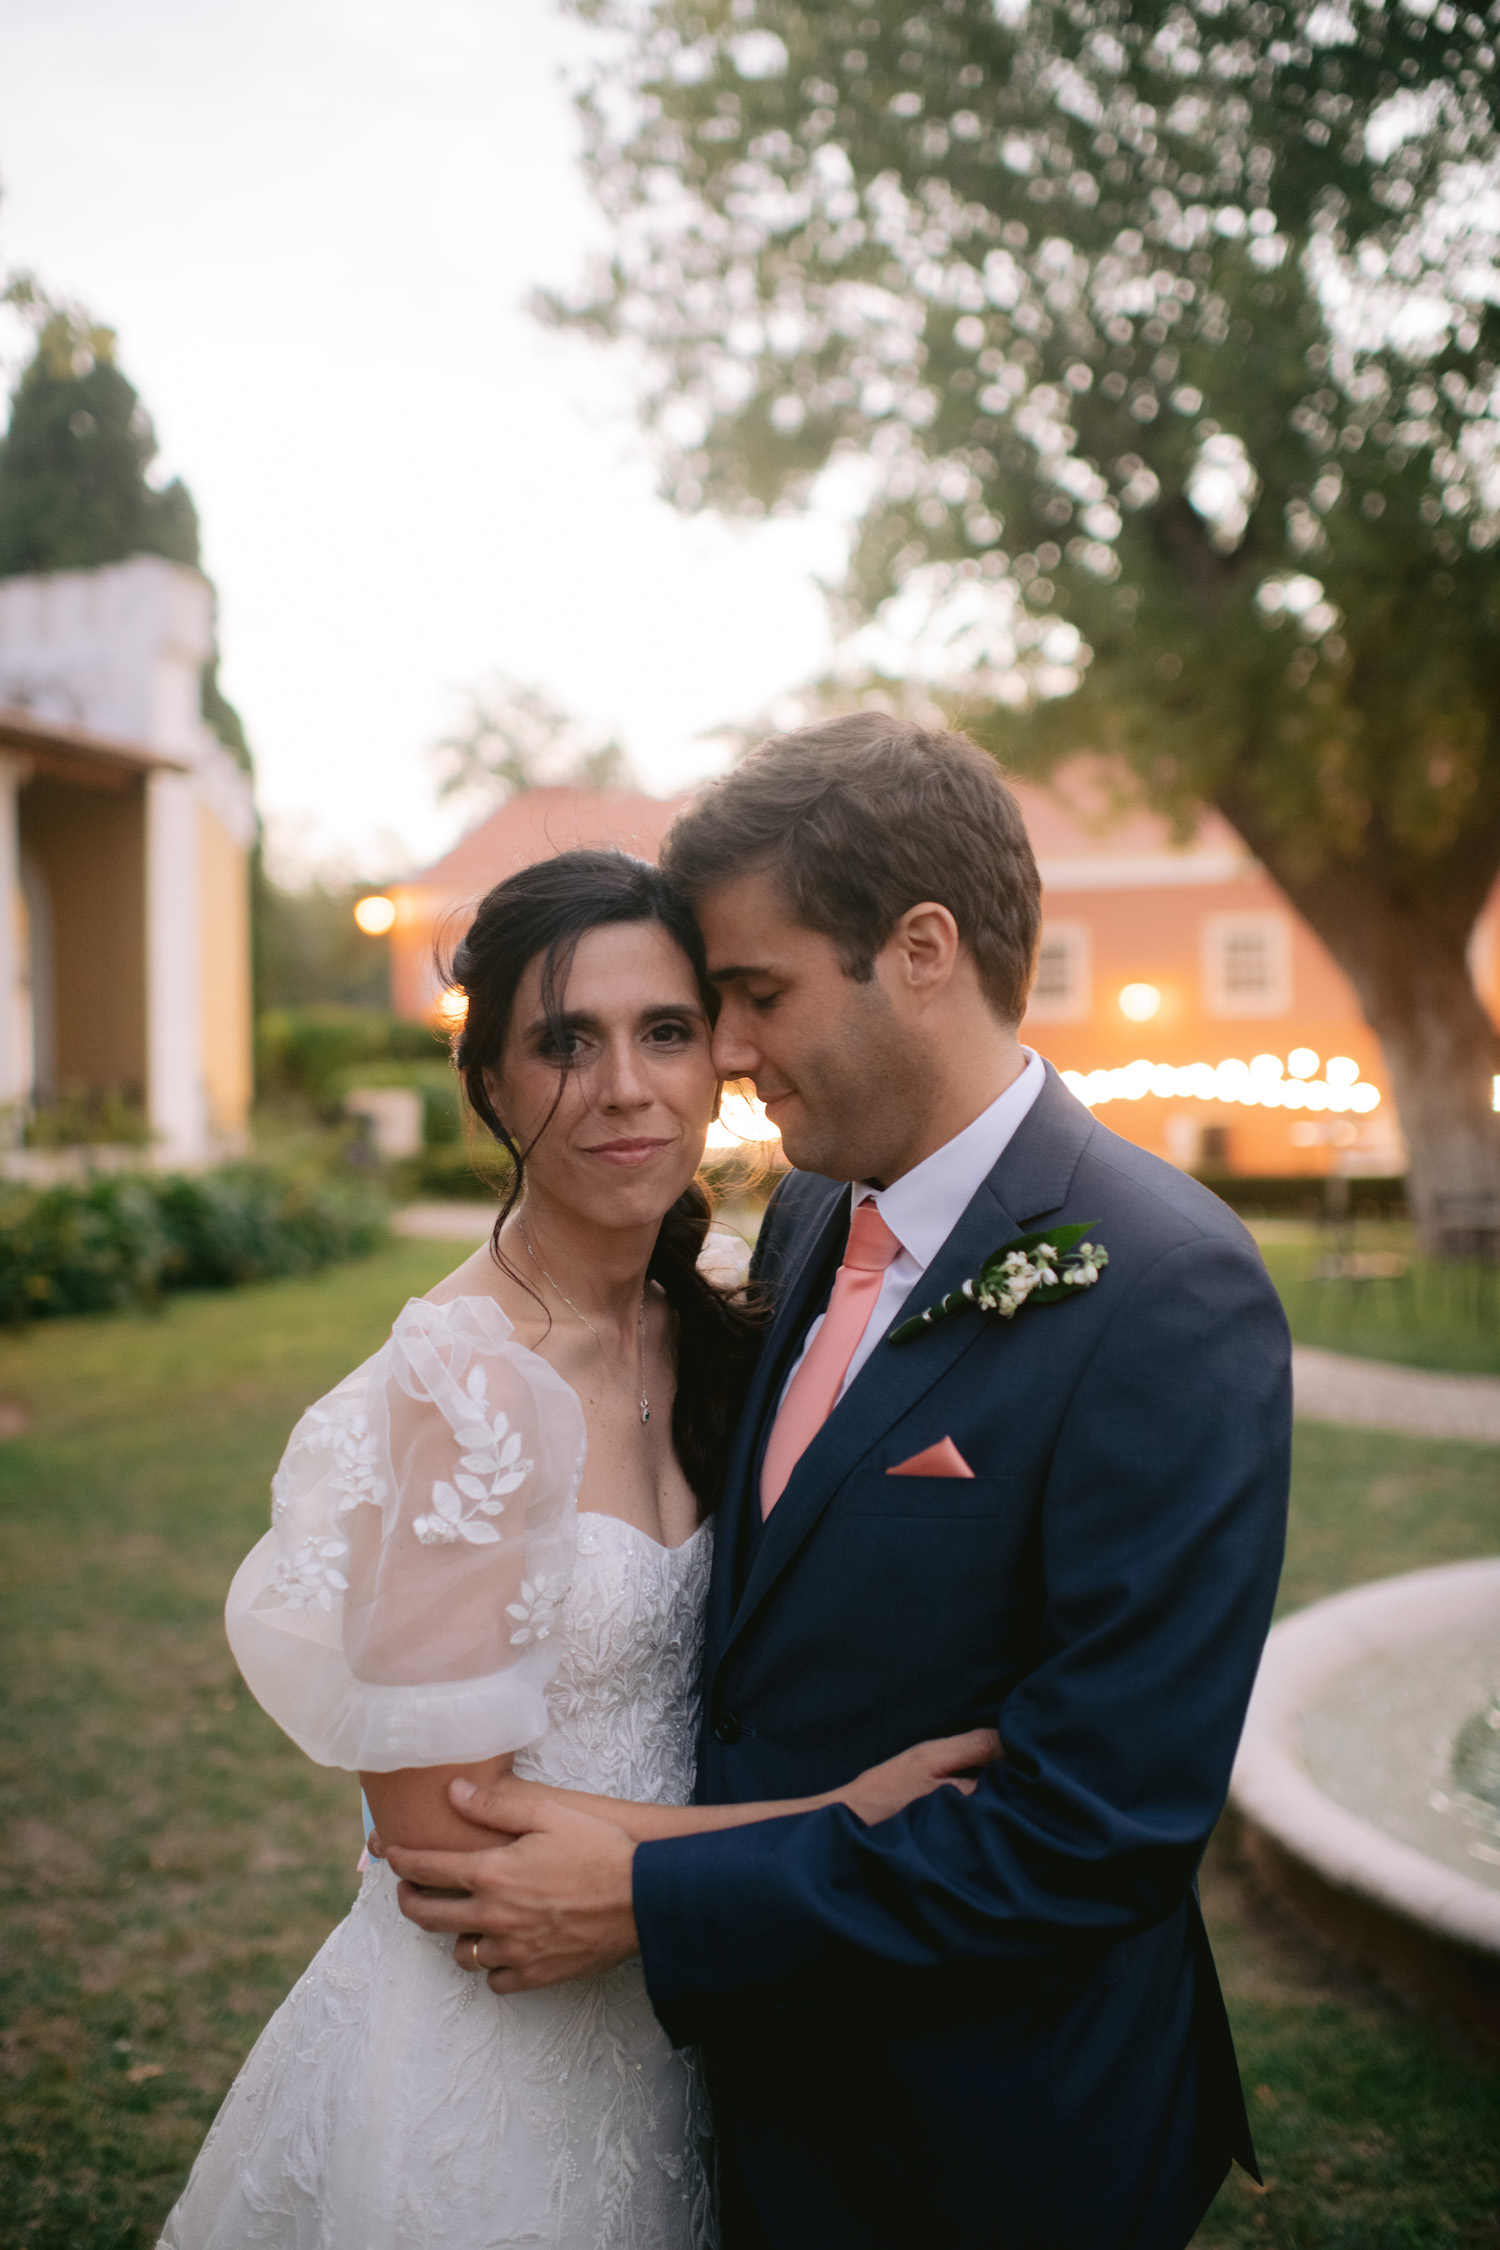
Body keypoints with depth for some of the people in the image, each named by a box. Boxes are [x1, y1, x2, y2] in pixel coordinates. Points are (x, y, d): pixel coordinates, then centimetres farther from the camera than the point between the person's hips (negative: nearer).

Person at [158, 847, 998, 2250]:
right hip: (492, 2043, -6)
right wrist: (838, 1816, -21)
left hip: (671, 2012, 6)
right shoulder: (464, 1383, -24)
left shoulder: (702, 1338, -2)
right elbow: (442, 1818, -23)